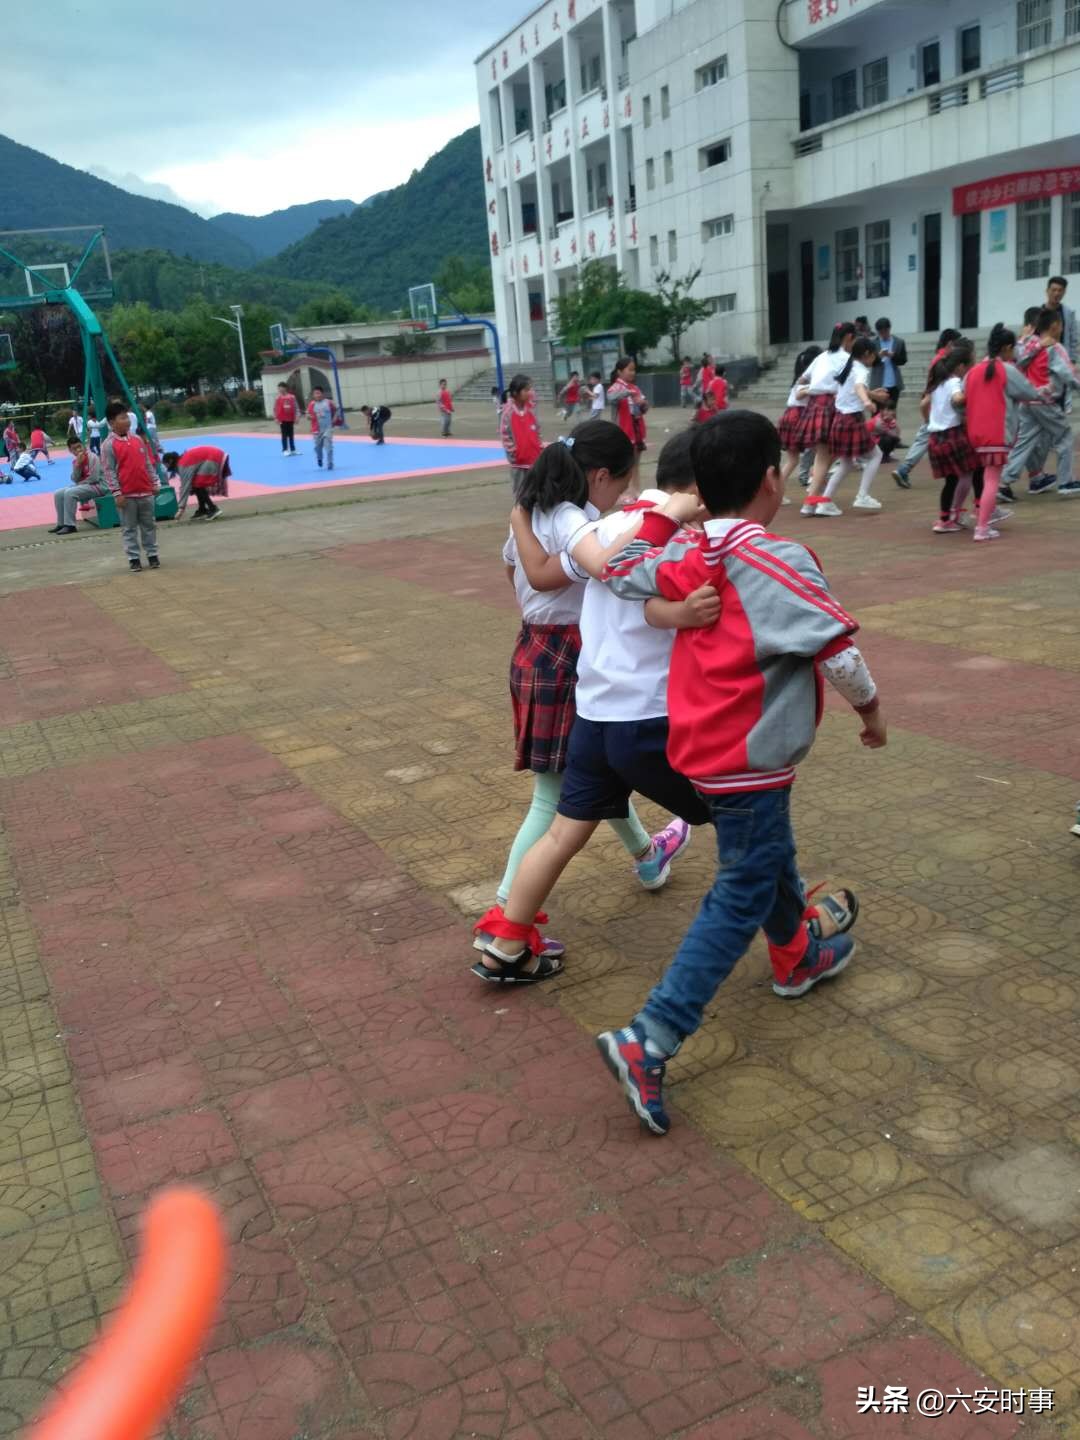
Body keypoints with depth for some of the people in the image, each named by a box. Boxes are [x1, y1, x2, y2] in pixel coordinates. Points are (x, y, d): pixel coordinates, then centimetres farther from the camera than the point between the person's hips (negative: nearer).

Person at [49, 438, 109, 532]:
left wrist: (80, 483, -9)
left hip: (98, 486, -9)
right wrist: (77, 464, -12)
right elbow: (74, 479, 2)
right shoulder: (75, 460, 9)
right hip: (83, 485, 9)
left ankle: (70, 525, -23)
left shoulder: (92, 457, -14)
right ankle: (61, 523, 7)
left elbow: (94, 478, -21)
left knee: (69, 493, -28)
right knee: (58, 494, 1)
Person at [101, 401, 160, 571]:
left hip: (145, 491, 5)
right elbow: (109, 471, -10)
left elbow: (148, 463, 13)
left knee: (149, 525, 11)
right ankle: (133, 558, 9)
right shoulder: (109, 445, -8)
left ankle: (152, 555, 20)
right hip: (126, 494, -5)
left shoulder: (138, 439, 8)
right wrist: (117, 493, -14)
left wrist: (155, 483, 10)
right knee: (129, 528, 3)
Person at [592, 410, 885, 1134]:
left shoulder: (687, 559, 0)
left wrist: (664, 516, 16)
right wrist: (871, 706, -1)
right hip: (749, 759, -8)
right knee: (743, 897, -3)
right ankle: (649, 1040, -8)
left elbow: (623, 571, 16)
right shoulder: (777, 560, -20)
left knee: (769, 858, 29)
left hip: (703, 746, 9)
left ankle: (799, 954, 54)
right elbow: (837, 646, -18)